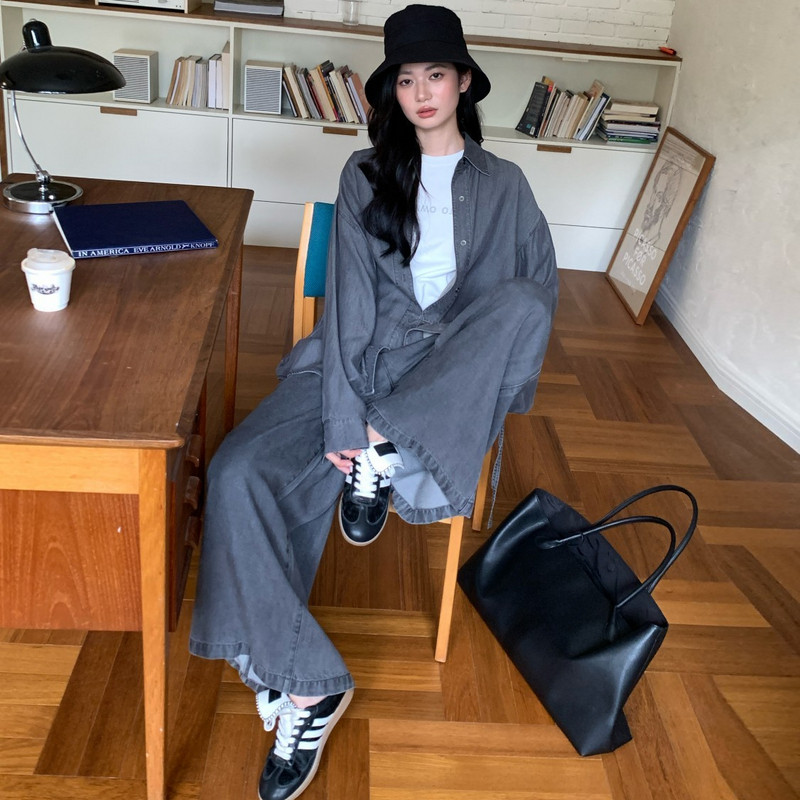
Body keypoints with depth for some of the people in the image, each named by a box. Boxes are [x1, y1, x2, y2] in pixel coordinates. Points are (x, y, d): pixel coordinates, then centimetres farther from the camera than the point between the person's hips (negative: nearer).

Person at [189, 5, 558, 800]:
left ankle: (385, 450, -20)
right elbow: (350, 299, -4)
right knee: (240, 472, -25)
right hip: (362, 359, 0)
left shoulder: (503, 184, 10)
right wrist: (340, 419, -17)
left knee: (521, 303, -31)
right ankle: (308, 686, -17)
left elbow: (540, 288, 3)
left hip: (451, 379, 0)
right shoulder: (366, 175, 7)